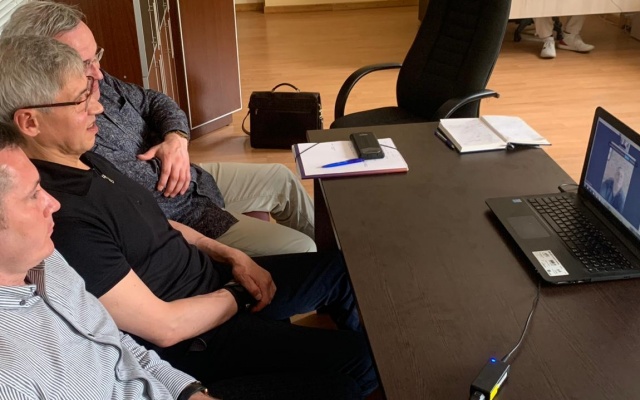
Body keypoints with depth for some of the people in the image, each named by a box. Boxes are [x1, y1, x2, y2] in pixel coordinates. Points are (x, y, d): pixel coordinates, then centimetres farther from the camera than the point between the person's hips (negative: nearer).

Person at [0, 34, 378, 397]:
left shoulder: (83, 160, 1)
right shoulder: (65, 220, -30)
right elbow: (166, 327, -27)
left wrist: (230, 256, 2)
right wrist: (239, 297, -10)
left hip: (210, 276, 9)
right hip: (192, 339, -9)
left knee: (342, 269, 11)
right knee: (358, 357, -8)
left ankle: (374, 359, 37)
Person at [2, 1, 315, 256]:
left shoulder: (95, 81, -8)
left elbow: (153, 102, 5)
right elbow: (155, 180, -31)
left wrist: (177, 138, -16)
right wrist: (191, 170, -12)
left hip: (197, 179, 9)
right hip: (180, 220, -9)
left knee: (281, 178, 19)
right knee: (298, 250, -9)